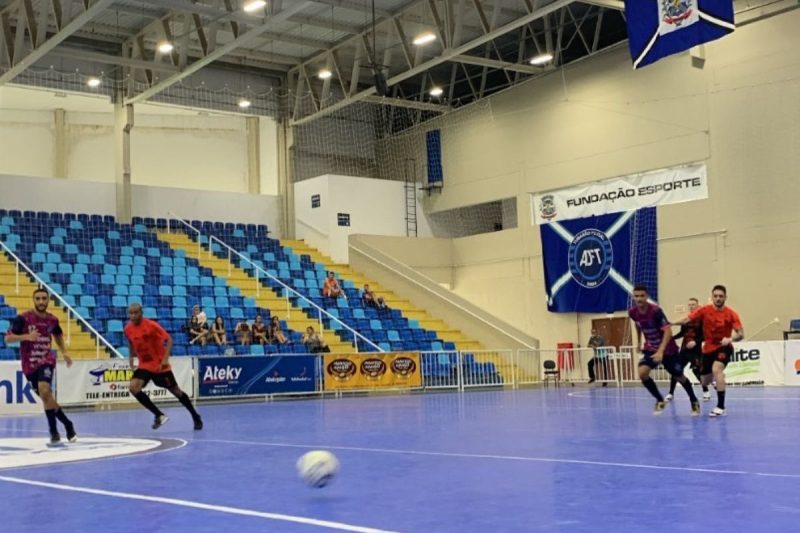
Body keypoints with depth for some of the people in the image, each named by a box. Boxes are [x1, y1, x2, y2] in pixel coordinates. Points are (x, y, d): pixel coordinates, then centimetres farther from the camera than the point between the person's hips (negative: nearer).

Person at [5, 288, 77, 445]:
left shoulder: (52, 320, 2)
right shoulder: (23, 318, -9)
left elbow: (58, 335, 24)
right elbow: (8, 338, -12)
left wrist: (64, 352, 16)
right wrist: (26, 336, -27)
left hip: (46, 361, -1)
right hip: (29, 365, 1)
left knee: (44, 391, -25)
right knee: (46, 397, 7)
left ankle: (54, 431, -16)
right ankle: (67, 424, 29)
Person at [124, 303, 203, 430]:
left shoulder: (151, 325, -19)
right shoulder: (128, 329, -2)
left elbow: (169, 339, -19)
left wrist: (165, 358, -31)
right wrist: (131, 359, 9)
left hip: (160, 365, -4)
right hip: (144, 365, 5)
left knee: (176, 391, 5)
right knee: (134, 388, -18)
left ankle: (196, 417, 23)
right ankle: (159, 415, -7)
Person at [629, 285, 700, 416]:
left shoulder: (656, 311, -28)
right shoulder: (632, 312, -10)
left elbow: (668, 331, -31)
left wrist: (660, 351, -40)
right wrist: (638, 342, 20)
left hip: (667, 349, -4)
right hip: (650, 348, 4)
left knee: (679, 377, 10)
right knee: (642, 373, -20)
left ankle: (694, 401, 37)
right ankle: (660, 400, 1)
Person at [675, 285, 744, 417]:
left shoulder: (731, 314, -14)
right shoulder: (704, 310, -8)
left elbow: (741, 334, -15)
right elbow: (687, 319, -14)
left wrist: (730, 339, -37)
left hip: (724, 347, -4)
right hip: (708, 348, 4)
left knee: (716, 369, -33)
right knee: (705, 382, 12)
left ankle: (721, 407, -27)